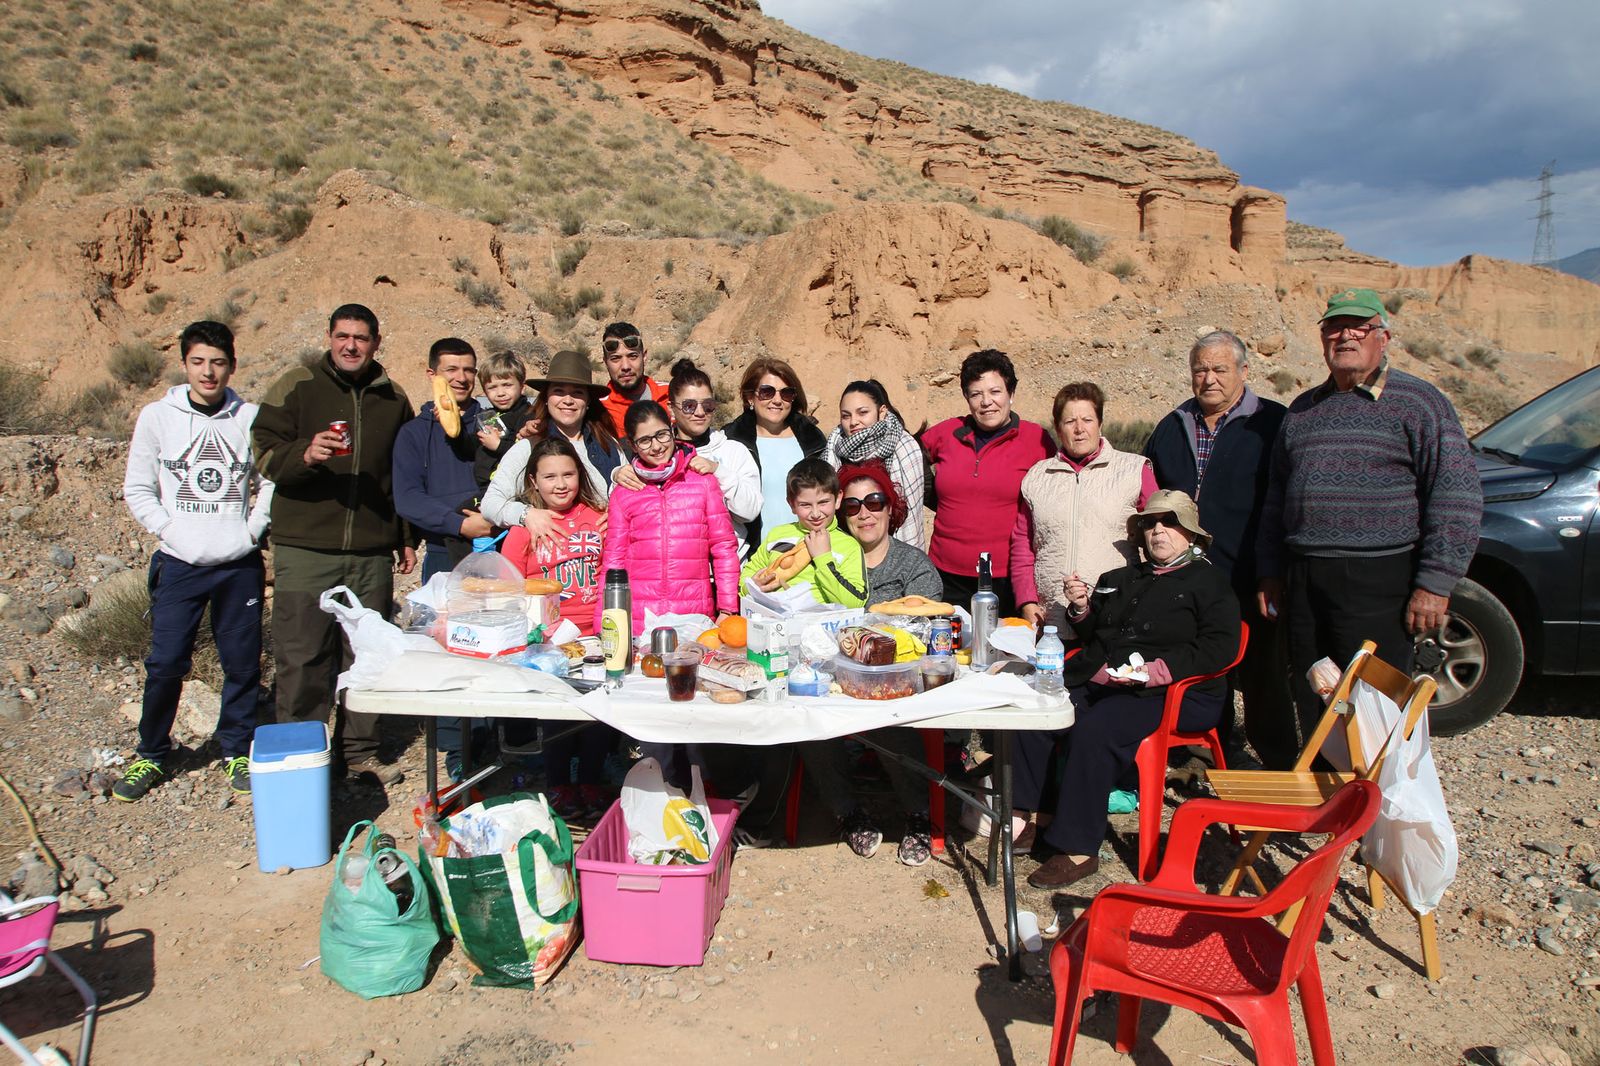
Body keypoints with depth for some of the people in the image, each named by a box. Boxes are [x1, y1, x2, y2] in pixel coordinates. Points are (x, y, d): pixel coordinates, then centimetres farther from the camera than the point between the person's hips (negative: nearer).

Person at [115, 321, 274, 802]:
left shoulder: (251, 418, 1)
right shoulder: (157, 416, 2)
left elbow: (271, 483, 8)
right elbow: (137, 487, 7)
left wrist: (252, 529, -3)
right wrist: (169, 529, -4)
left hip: (240, 565, 0)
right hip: (179, 564, 0)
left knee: (242, 664, 6)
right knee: (165, 663, 1)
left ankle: (237, 752, 23)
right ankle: (151, 755, 20)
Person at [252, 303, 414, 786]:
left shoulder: (393, 398, 13)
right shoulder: (296, 386, 2)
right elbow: (264, 453, -3)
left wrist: (407, 538, 18)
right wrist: (305, 455, -24)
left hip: (372, 553, 3)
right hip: (305, 550, -3)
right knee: (301, 659, -1)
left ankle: (359, 750, 21)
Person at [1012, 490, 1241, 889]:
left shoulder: (1209, 582, 8)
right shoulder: (1120, 579, 26)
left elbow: (1220, 647, -7)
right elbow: (1091, 635, 29)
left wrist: (1158, 669, -20)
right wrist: (1080, 609, 6)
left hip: (1169, 693, -6)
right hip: (1095, 679, 6)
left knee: (1093, 731, -33)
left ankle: (1078, 849, -26)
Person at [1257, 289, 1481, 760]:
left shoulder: (1417, 402, -1)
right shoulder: (1304, 408, 17)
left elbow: (1458, 494, -7)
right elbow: (1276, 495, 22)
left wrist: (1435, 583, -13)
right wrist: (1269, 573, 16)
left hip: (1378, 583, -5)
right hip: (1303, 582, 6)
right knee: (1310, 707, 11)